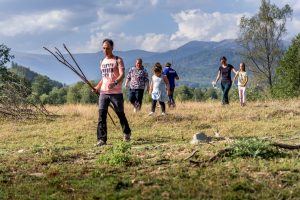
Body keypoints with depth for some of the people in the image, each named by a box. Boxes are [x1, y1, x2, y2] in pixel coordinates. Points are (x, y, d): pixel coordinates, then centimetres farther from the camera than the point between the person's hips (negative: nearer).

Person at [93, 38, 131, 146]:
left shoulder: (118, 60, -3)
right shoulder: (102, 62, 15)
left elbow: (122, 75, -16)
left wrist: (115, 83, -35)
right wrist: (97, 87, 10)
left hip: (116, 93, -4)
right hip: (103, 93, 4)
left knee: (120, 115, 8)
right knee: (101, 116, -8)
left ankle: (127, 133, 31)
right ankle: (102, 139, -9)